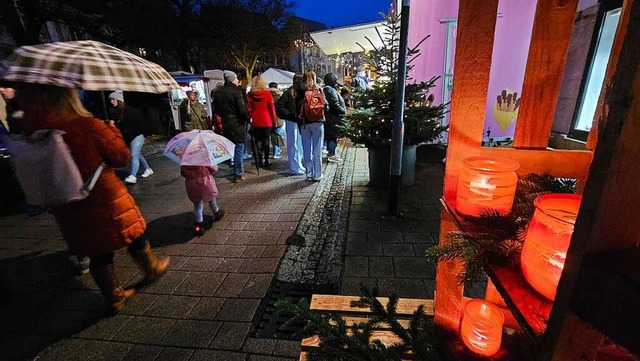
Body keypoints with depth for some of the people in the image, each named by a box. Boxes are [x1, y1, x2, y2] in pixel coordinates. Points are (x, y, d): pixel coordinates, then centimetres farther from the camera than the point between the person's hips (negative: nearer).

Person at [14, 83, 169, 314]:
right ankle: (152, 269, 42)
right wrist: (113, 130, 5)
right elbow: (122, 157, -9)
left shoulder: (32, 130, -5)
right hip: (106, 202, -4)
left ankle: (115, 298, 33)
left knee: (98, 253, 18)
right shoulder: (89, 125, -19)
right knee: (135, 238, 20)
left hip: (69, 212, 5)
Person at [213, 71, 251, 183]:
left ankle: (239, 170, 28)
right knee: (239, 149, 1)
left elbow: (216, 109, 13)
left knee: (233, 148, 16)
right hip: (237, 124, -7)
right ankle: (238, 174, 6)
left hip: (226, 124, 7)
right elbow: (242, 109, -18)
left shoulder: (218, 92, 8)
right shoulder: (236, 91, -14)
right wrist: (248, 118, -3)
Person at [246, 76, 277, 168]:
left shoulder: (249, 95, 0)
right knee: (266, 141, 6)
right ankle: (266, 161, 7)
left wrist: (250, 120, 6)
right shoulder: (267, 94, -4)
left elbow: (249, 109, 0)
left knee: (258, 141, 8)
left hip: (255, 122, 1)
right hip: (267, 122, -1)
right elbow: (272, 108, -3)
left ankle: (258, 161, 7)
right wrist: (274, 122, 3)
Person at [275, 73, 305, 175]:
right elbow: (278, 106, -12)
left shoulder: (302, 92, 10)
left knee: (299, 145, 14)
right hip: (292, 122, -7)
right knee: (293, 145, 0)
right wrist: (291, 115, -15)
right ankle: (294, 168, 9)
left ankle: (298, 166, 27)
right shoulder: (289, 93, -9)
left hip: (300, 122, 7)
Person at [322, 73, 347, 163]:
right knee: (334, 136, -4)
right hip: (333, 118, -10)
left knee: (330, 136, 15)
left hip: (329, 117, 10)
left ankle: (330, 153, 25)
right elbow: (335, 105, -22)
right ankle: (331, 155, 3)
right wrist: (344, 111, -12)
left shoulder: (325, 90, 16)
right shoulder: (331, 90, -16)